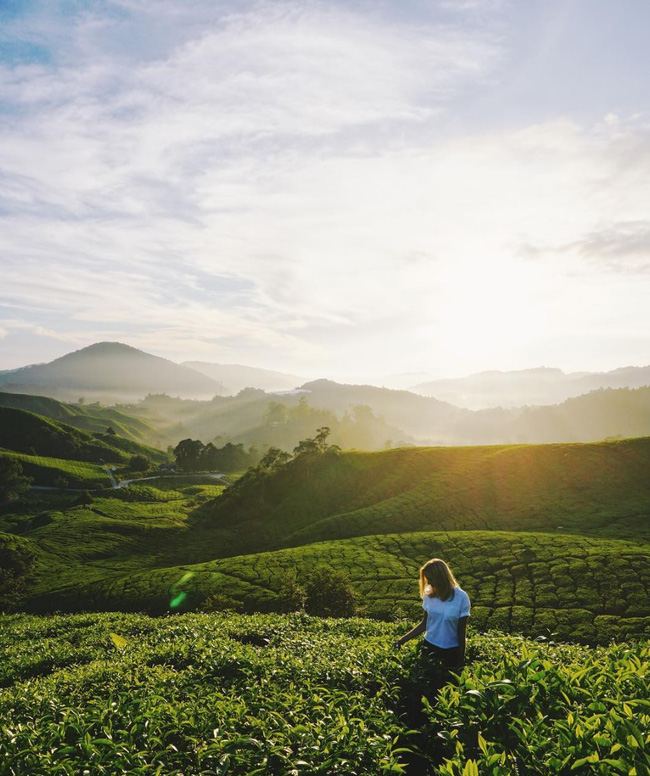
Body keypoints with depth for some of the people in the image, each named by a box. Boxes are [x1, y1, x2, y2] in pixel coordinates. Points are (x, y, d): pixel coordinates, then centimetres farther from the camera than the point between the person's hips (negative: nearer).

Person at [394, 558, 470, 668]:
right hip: (429, 646, 3)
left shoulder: (461, 598, -17)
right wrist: (403, 639, -4)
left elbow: (461, 631, -10)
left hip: (451, 651, -3)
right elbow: (424, 624, 2)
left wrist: (461, 659, -5)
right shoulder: (429, 595, -7)